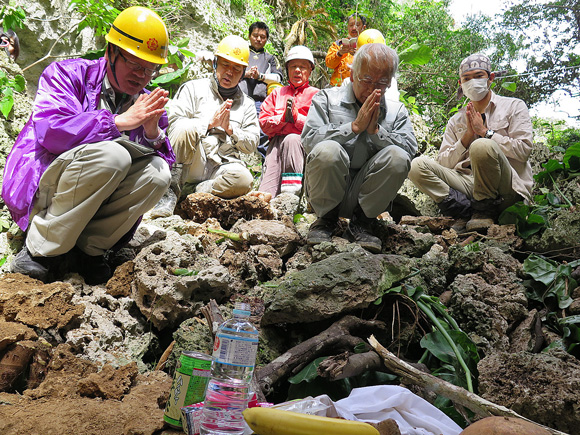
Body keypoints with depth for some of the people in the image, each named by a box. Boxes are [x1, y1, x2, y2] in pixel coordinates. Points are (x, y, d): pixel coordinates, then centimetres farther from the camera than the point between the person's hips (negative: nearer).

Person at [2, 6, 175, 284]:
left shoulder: (147, 104, 9)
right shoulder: (67, 74, -3)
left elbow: (168, 160, 3)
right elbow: (50, 132, -21)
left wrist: (153, 132, -17)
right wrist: (121, 121, -22)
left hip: (94, 200, 5)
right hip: (40, 190, -4)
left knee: (158, 172, -19)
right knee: (110, 154, -31)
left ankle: (89, 248, -11)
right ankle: (39, 250, -19)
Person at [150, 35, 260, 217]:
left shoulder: (247, 104, 17)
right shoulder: (193, 88, 9)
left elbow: (251, 144, 11)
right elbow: (173, 123, -4)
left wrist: (229, 128, -6)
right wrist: (210, 123, -12)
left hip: (221, 166, 2)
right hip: (189, 163, -1)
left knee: (243, 180, -32)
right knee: (186, 129, -34)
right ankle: (171, 191, -23)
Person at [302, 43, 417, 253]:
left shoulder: (397, 111, 14)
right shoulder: (327, 98, 7)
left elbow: (410, 150, -2)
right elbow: (309, 140, -10)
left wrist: (376, 130, -12)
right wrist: (354, 127, -12)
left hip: (367, 194, 2)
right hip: (328, 189, -1)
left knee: (397, 157, -25)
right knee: (327, 150, -33)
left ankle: (362, 222, -7)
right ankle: (326, 219, -6)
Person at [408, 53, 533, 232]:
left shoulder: (513, 106, 11)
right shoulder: (456, 121, 19)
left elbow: (523, 150, -3)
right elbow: (443, 164, 8)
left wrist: (485, 132, -5)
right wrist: (467, 136, -4)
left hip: (508, 188, -3)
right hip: (469, 182, 4)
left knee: (482, 146, -34)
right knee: (417, 165, -15)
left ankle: (485, 211, -17)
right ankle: (467, 209, -23)